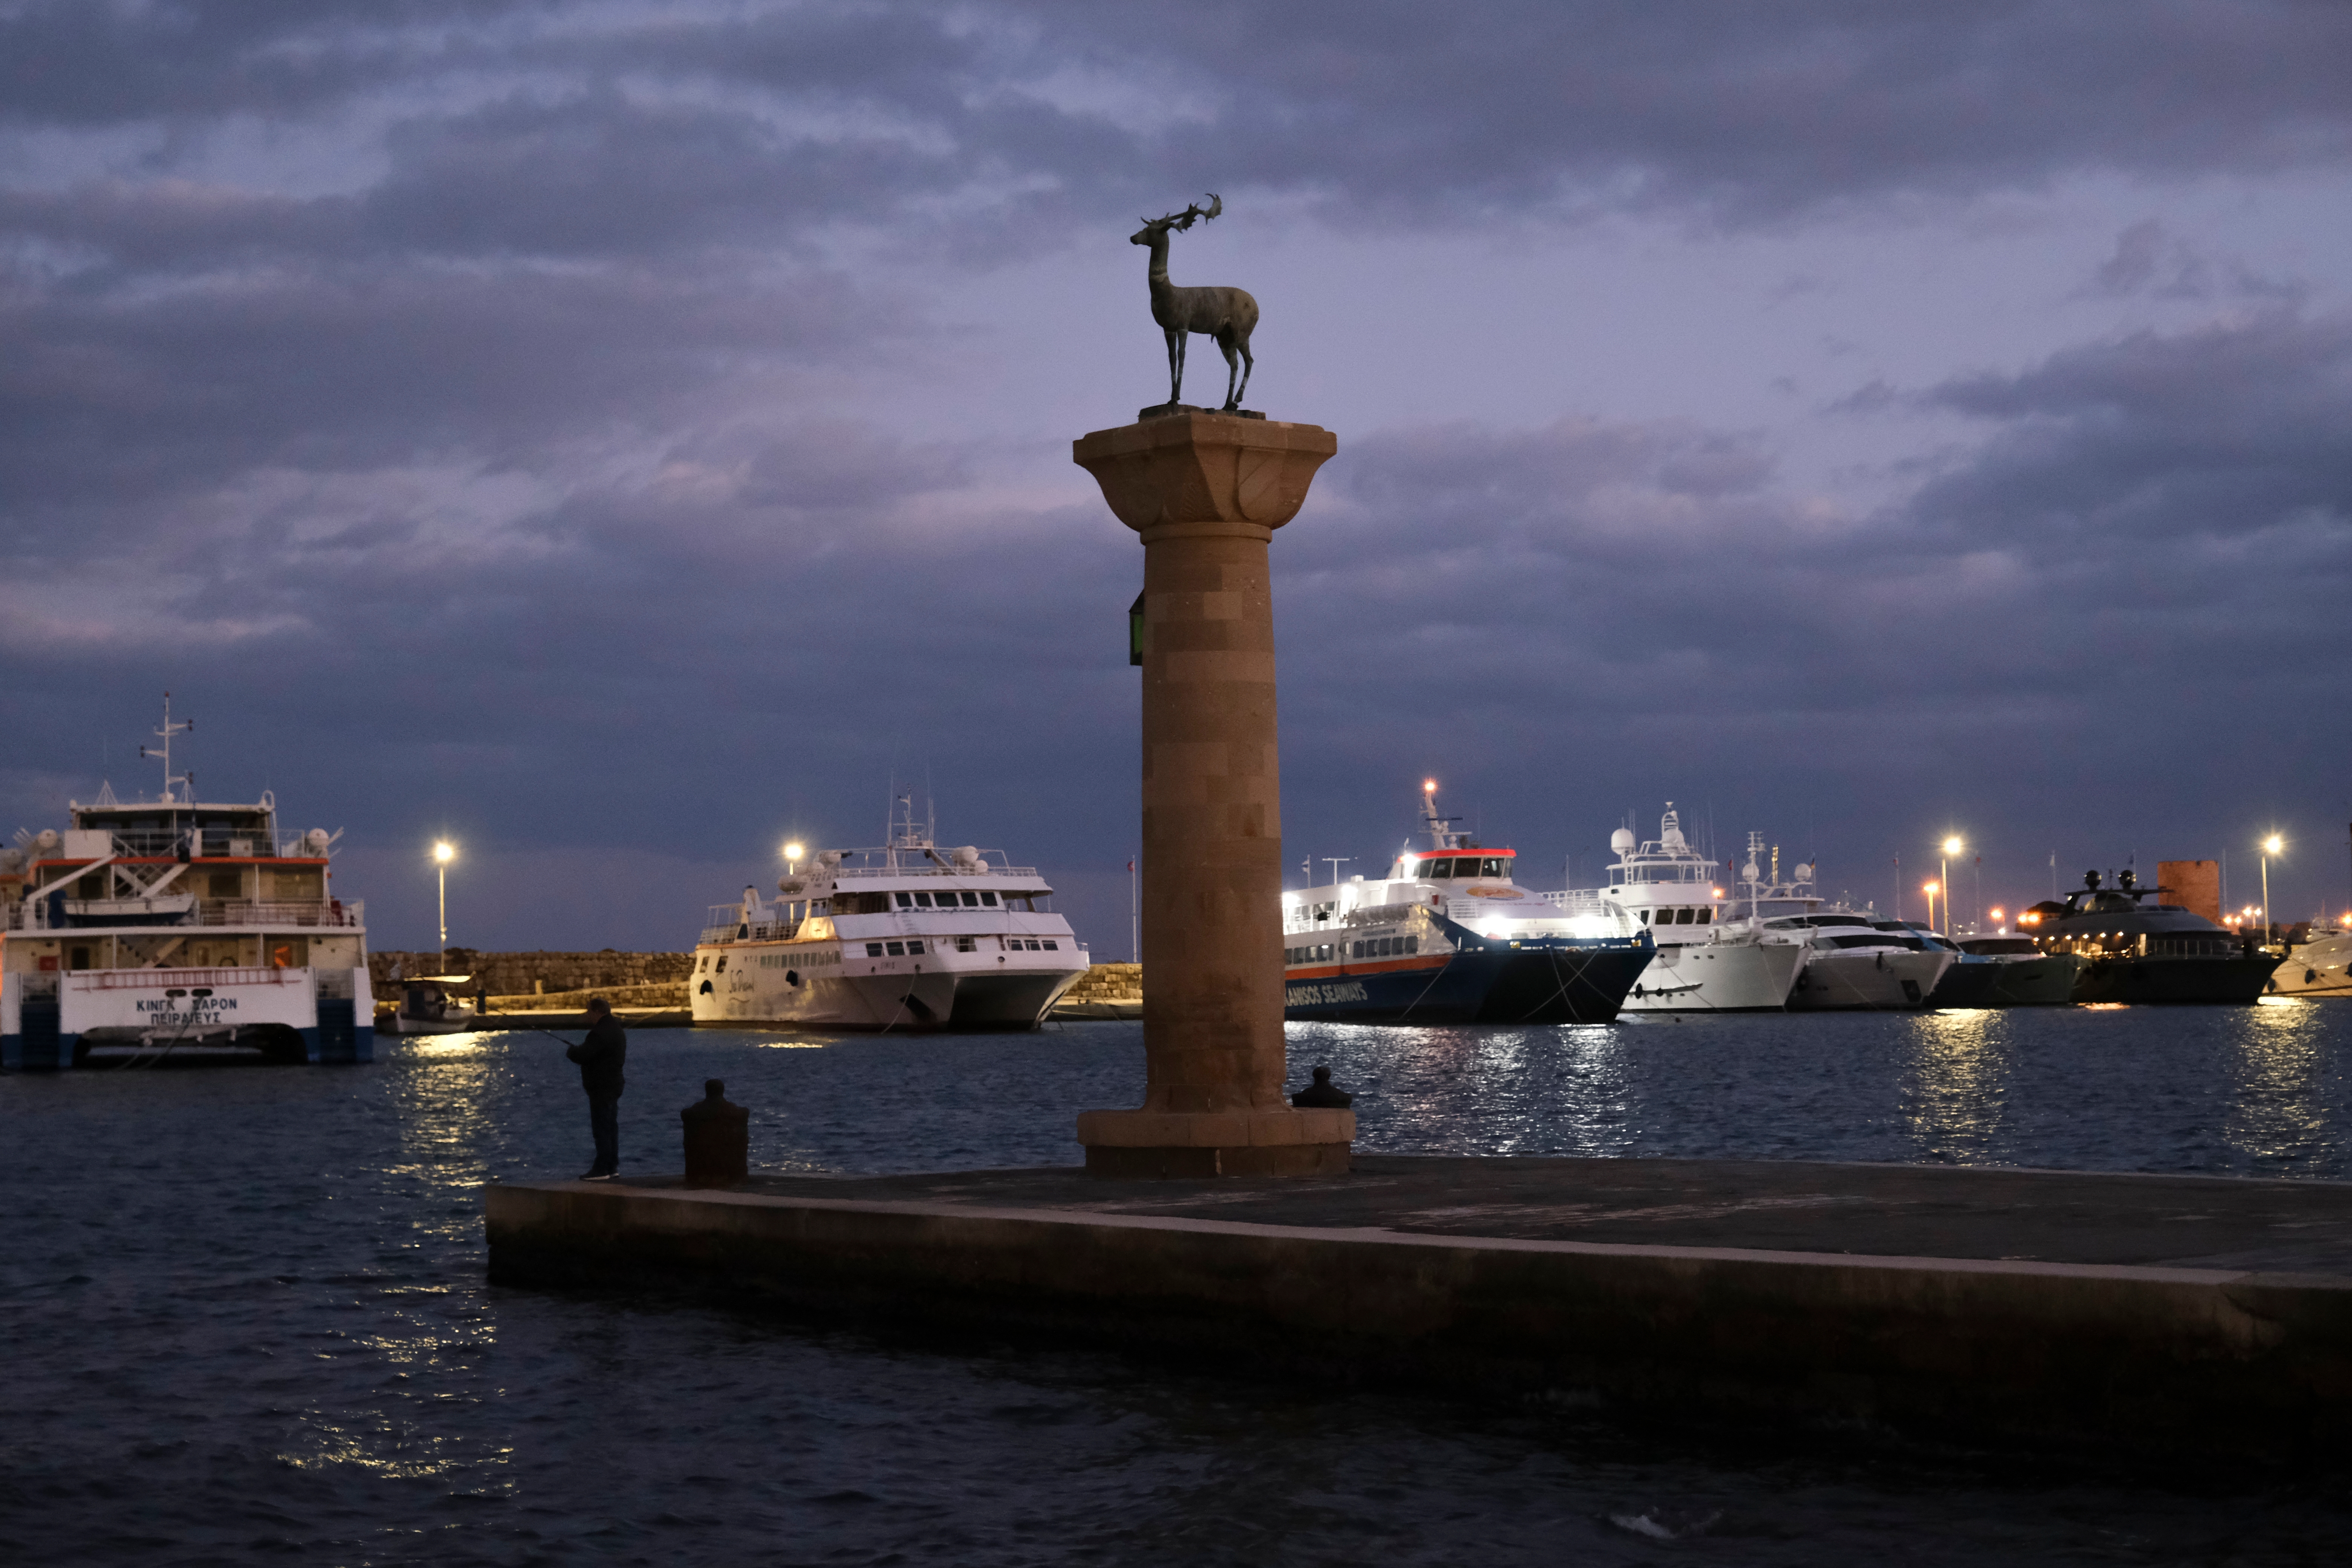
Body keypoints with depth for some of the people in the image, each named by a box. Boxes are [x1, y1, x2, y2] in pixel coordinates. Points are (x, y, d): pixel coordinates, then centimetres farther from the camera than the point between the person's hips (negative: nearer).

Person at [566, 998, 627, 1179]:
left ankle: (602, 1170, -8)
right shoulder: (616, 1029, 14)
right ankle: (612, 1167, 20)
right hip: (613, 1086, 10)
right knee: (611, 1127, 14)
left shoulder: (601, 1033, -20)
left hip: (601, 1088, -10)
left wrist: (570, 1050, -3)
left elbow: (582, 1055, -26)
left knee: (602, 1129, -8)